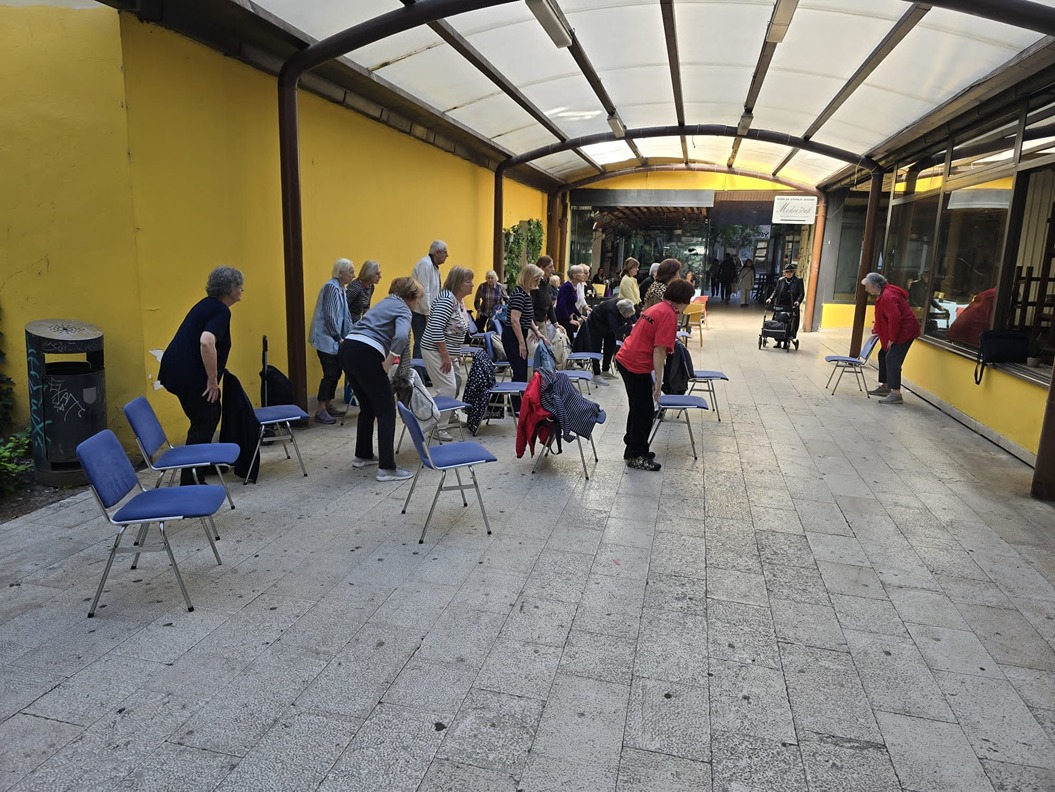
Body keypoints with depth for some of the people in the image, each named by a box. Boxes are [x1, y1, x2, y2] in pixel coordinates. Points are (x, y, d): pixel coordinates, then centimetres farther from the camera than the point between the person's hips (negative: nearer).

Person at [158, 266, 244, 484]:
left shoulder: (209, 304, 16)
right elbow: (206, 343, -30)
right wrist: (213, 380, -22)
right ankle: (189, 480, 0)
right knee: (203, 422, -2)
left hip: (178, 370, 9)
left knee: (210, 414, 21)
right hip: (187, 375, -9)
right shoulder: (221, 311, -14)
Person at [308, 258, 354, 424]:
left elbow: (345, 315, 17)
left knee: (336, 373, 11)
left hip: (335, 340, 9)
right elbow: (330, 316, -20)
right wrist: (338, 337, -13)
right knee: (330, 374, -8)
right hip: (326, 339, -9)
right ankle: (320, 411, -1)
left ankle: (328, 406, 22)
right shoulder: (331, 287, -16)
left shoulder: (341, 289, 13)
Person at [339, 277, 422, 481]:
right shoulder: (403, 309, 2)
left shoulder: (385, 303, 28)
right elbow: (401, 337, -21)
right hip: (365, 354, -9)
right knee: (386, 410, -1)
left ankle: (362, 455, 34)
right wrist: (387, 365, -11)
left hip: (347, 349, 9)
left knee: (368, 407, 22)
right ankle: (387, 468, -1)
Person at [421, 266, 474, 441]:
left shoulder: (460, 300, 11)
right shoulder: (447, 299, -20)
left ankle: (450, 417, 34)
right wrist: (445, 356, -23)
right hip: (435, 350, -10)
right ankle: (438, 427, -2)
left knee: (457, 382, 17)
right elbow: (436, 329, -26)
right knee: (447, 388, -12)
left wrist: (455, 354, 17)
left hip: (448, 352, 10)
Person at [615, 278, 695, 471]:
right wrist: (658, 380, -18)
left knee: (638, 408, 20)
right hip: (637, 366, -10)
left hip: (625, 359, 10)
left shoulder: (658, 308, 13)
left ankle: (633, 449, 31)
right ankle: (636, 457, 11)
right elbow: (659, 350, -20)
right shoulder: (669, 315, -15)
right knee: (645, 411, 2)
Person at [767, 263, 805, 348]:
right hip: (780, 306, 2)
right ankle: (779, 342, 10)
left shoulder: (798, 280, 2)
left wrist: (798, 301, -17)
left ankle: (786, 342, 2)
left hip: (792, 307, -2)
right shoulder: (780, 280, 9)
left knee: (790, 325, -4)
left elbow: (802, 293, 0)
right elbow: (776, 291, 10)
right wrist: (770, 299, -7)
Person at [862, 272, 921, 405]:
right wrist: (876, 328, 14)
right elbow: (883, 317, 22)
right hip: (899, 331, 11)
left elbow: (894, 318, -30)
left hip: (905, 331, -11)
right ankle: (885, 386, 28)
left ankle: (896, 394, -16)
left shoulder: (887, 297, -25)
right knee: (884, 355, 17)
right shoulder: (883, 294, 10)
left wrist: (891, 339, -22)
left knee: (892, 359, -15)